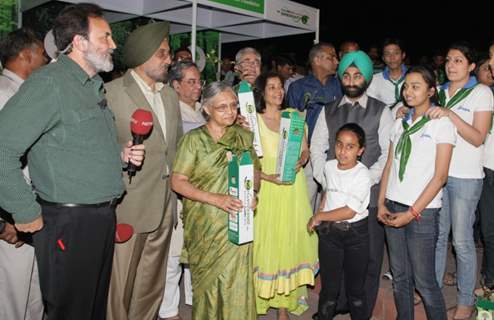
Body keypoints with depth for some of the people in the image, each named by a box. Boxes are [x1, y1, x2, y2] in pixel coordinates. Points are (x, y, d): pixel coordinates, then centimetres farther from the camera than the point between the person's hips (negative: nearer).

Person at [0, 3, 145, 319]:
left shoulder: (95, 86, 15)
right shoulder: (49, 83, -14)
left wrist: (121, 154, 4)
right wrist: (26, 213, -17)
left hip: (103, 218, 8)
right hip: (68, 222, -8)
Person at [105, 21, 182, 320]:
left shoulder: (170, 95, 13)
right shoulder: (112, 92, -8)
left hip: (165, 207, 6)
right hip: (128, 208, -6)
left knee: (152, 287, 17)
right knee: (120, 287, 5)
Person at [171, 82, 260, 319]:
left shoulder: (245, 137, 8)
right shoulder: (194, 139, -3)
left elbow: (256, 173, 15)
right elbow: (177, 182, -8)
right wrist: (216, 199, -18)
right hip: (205, 225, -2)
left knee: (236, 284, -1)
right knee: (207, 284, 9)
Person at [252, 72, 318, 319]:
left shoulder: (294, 116, 10)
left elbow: (305, 150, 13)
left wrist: (299, 162, -9)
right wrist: (268, 176, -17)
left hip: (293, 190, 3)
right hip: (265, 190, -3)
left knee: (290, 242, 5)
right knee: (265, 244, -1)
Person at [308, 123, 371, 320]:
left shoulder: (362, 174, -16)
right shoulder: (329, 166, 0)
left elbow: (349, 211, -19)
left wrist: (319, 216, -11)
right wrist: (319, 215, 9)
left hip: (355, 232, -3)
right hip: (329, 231, 3)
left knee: (355, 287, 12)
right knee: (329, 287, 11)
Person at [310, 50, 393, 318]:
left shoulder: (381, 111, 4)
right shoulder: (328, 111, 11)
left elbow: (389, 153, -3)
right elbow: (317, 149, 8)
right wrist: (328, 182, -5)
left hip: (369, 195, -2)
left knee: (369, 257, 3)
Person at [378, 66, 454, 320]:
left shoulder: (441, 124, -3)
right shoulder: (400, 123, 12)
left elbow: (440, 177, -9)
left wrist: (412, 212, -12)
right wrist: (381, 203, 2)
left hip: (422, 211, -5)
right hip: (393, 207, 5)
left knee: (424, 280, 0)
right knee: (399, 276, 12)